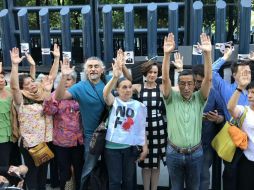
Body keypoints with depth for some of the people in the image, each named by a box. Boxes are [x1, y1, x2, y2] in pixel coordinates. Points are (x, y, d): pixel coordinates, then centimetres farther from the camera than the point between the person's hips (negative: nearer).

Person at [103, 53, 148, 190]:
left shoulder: (139, 106, 2)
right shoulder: (114, 102, -5)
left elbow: (141, 128, 5)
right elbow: (105, 93, -27)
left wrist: (144, 147, 1)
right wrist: (115, 77, -44)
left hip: (130, 147, 2)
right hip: (112, 146, -2)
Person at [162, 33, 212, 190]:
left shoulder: (199, 99, -3)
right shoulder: (172, 99, -5)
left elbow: (208, 79, -16)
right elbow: (165, 78, -19)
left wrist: (207, 53, -27)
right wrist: (167, 54, -31)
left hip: (195, 153, 1)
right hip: (174, 153, 0)